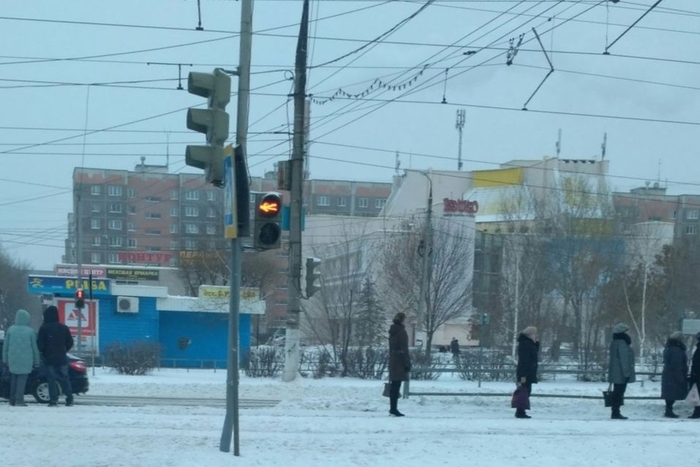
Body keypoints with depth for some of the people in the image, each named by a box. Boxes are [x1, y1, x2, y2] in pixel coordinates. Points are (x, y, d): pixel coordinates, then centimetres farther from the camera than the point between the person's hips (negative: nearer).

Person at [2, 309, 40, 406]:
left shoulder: (11, 330, 0)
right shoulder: (30, 331, -5)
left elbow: (5, 346, 5)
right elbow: (34, 347, 1)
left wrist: (5, 359, 14)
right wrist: (36, 361, 10)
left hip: (13, 359, 2)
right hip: (26, 360, -2)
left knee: (13, 379, 13)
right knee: (22, 379, 0)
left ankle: (12, 400, 13)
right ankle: (19, 400, -8)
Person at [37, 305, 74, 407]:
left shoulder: (44, 328, -9)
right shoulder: (64, 328, 3)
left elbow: (40, 344, -11)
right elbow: (70, 343, 8)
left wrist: (42, 352, 9)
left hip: (49, 358, -3)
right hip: (62, 358, 3)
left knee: (51, 379, 0)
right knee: (64, 378, 9)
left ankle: (53, 400, -6)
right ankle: (69, 399, 4)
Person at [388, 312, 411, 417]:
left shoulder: (392, 331, 13)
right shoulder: (401, 332, -13)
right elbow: (404, 349, -15)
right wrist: (407, 363, -13)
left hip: (393, 361, 9)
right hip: (400, 362, -9)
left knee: (394, 386, 14)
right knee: (396, 386, -8)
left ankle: (392, 408, 18)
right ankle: (394, 409, -10)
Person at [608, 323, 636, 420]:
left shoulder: (614, 342, 14)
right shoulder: (621, 343, -17)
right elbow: (623, 359, -20)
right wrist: (626, 373, -19)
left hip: (615, 374, 10)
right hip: (621, 374, -10)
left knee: (617, 393, 13)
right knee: (619, 393, -6)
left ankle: (615, 412, 17)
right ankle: (616, 412, -5)